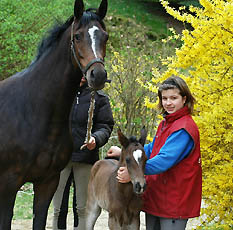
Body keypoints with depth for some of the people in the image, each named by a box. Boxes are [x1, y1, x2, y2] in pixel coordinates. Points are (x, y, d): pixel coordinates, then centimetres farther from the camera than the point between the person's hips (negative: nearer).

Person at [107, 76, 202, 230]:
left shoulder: (184, 128, -17)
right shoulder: (165, 123, 15)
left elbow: (165, 159, -26)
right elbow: (152, 150, 24)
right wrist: (123, 152, 17)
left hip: (174, 201, -9)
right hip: (155, 197, 9)